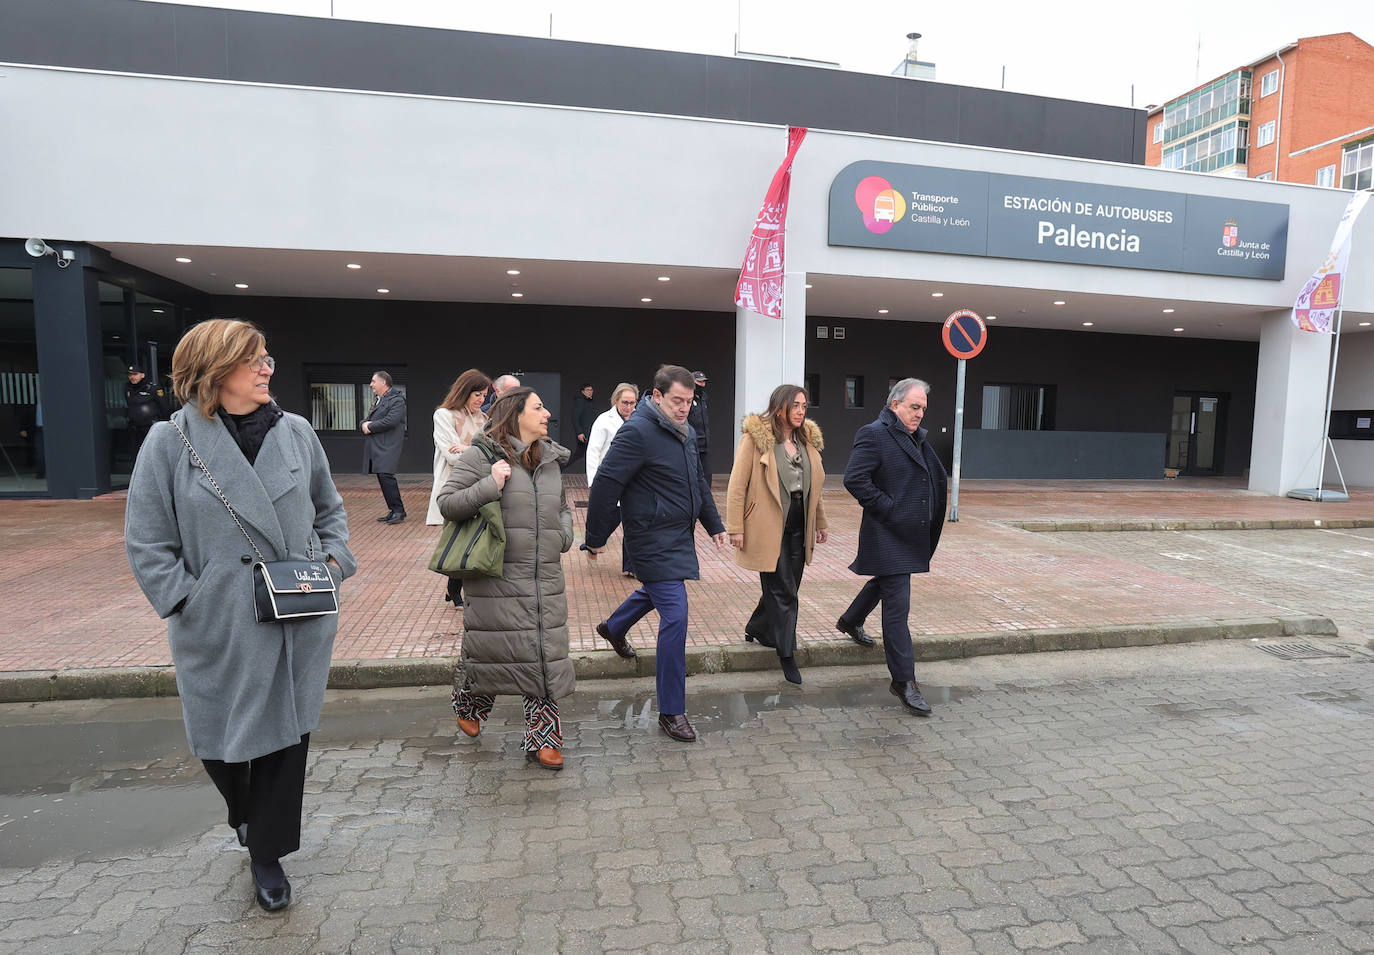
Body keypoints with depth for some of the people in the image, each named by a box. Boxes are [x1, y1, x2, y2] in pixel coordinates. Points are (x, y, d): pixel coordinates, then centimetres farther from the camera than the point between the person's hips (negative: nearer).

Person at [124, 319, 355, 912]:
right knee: (222, 741, 16)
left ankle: (267, 852, 31)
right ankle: (247, 813, 50)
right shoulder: (171, 442, -7)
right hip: (219, 631, -1)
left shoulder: (297, 433, 1)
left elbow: (330, 509, 13)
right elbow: (147, 542, -3)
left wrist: (334, 559, 1)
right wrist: (189, 599, -11)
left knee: (287, 735, 9)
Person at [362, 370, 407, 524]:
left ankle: (398, 511, -12)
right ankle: (393, 510, 14)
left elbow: (390, 421, -18)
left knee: (385, 475, -18)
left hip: (388, 446, -9)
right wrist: (365, 423, 0)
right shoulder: (378, 400, 23)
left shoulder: (397, 400, -6)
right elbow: (367, 419, 24)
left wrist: (370, 427, -8)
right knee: (382, 478, 8)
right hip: (375, 447, 9)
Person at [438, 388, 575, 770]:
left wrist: (565, 535, 8)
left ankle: (542, 738, 18)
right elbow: (446, 503, -8)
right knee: (493, 650, 7)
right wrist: (490, 487, -20)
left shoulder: (550, 459, 14)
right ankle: (469, 704, 40)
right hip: (498, 578, -5)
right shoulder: (480, 456, -5)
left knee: (547, 657, 6)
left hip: (546, 578, 6)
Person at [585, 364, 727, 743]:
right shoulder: (637, 432, -19)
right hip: (654, 538, -9)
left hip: (679, 535, 10)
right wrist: (596, 537, -12)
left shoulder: (686, 432, 10)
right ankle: (671, 711, 1)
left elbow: (699, 482, 22)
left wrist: (714, 524, 21)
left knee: (658, 590, 29)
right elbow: (605, 485, -18)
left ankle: (613, 627, 59)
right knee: (675, 616, -11)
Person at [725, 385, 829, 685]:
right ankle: (787, 654, 10)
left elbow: (814, 485, 19)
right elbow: (737, 484, -9)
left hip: (798, 525, 6)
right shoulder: (756, 437, -8)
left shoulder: (807, 439, 12)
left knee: (785, 588, 13)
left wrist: (820, 523, 18)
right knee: (783, 591, -2)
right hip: (770, 525, -6)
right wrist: (736, 528, -13)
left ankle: (757, 628, 36)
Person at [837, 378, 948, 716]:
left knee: (885, 582, 28)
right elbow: (854, 479, -22)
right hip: (888, 536, -10)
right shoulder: (874, 435, -14)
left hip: (910, 535, 10)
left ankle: (850, 621, 54)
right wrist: (888, 509, -19)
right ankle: (904, 681, 1)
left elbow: (936, 478, 25)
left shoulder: (917, 437, 14)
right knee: (897, 605, -7)